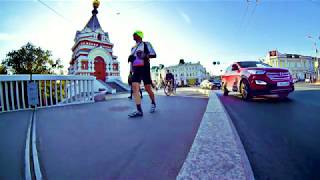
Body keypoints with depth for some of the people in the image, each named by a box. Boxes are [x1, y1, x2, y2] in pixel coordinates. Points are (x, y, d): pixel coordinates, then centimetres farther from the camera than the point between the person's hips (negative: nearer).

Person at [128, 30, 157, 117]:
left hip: (144, 69, -5)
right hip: (136, 70, 5)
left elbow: (153, 54, -8)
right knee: (135, 88, -13)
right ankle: (139, 110, -15)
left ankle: (153, 103, 26)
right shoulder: (133, 48, 22)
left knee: (148, 89, -2)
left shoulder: (146, 44, 3)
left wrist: (143, 55, -22)